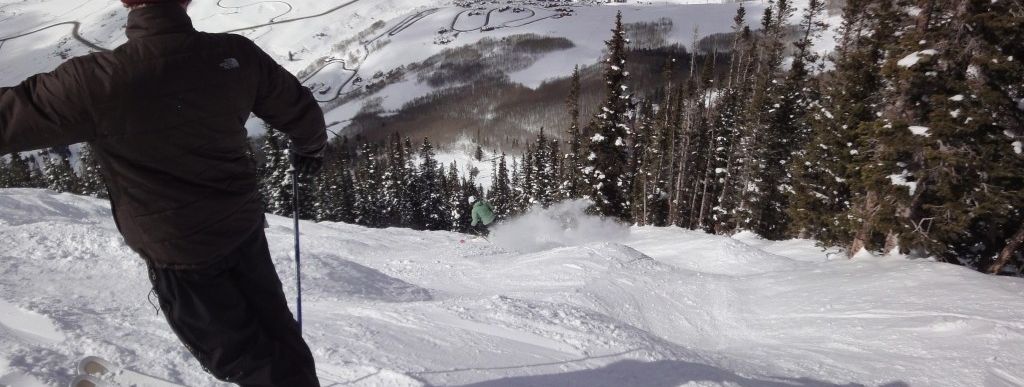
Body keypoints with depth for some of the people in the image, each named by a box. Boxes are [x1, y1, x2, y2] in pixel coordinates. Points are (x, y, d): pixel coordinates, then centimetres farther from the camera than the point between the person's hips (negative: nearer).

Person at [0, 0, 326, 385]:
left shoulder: (94, 81, -22)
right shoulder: (237, 54, -11)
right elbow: (301, 111, 1)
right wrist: (310, 147, 24)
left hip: (180, 251, -4)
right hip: (244, 227, 4)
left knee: (242, 354, 15)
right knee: (275, 329, 22)